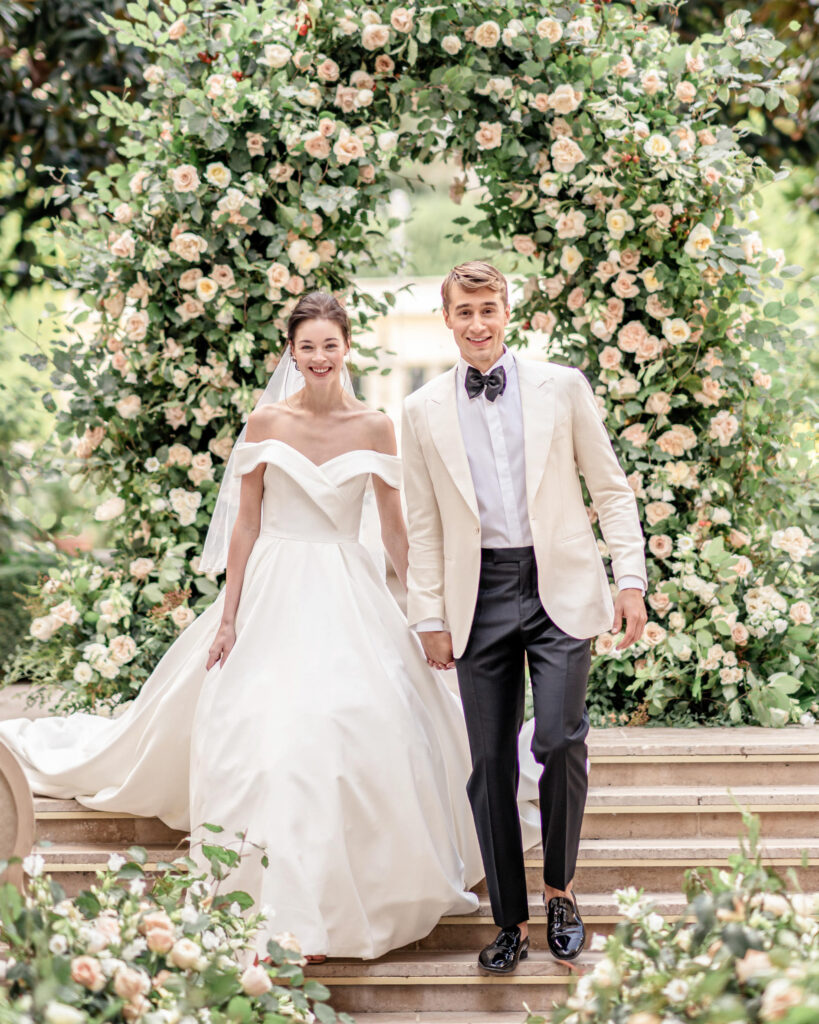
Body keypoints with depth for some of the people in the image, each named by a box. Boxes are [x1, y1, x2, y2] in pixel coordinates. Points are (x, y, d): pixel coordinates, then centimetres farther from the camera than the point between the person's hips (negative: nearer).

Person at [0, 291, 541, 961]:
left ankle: (338, 904, 10)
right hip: (275, 594, -1)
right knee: (265, 738, -6)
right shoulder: (266, 424, 1)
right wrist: (229, 618, -2)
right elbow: (246, 523, 3)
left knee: (362, 729, -5)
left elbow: (395, 528, 6)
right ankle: (275, 911, 3)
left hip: (350, 597, 1)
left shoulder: (375, 428, 3)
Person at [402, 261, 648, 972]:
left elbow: (612, 487, 6)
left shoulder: (562, 386, 4)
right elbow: (424, 524, 10)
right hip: (480, 595, 2)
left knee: (560, 740, -14)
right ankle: (510, 921, 13)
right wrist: (429, 616, 5)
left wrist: (630, 579, -1)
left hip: (560, 586, -1)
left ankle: (560, 888, 10)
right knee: (491, 762, 2)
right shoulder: (425, 411, 7)